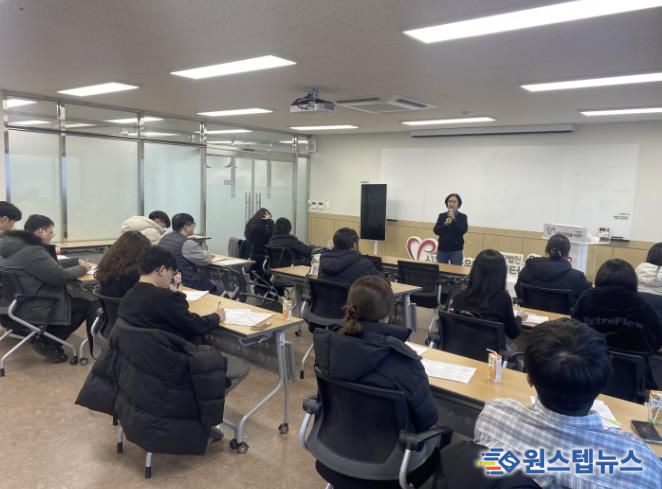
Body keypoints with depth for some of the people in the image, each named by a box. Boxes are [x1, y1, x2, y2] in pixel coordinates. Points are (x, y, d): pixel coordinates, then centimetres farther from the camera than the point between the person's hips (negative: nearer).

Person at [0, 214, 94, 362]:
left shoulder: (13, 244, 7)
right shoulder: (32, 251, -24)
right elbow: (61, 276, -22)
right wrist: (82, 268, -5)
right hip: (30, 308, -10)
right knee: (86, 304, -3)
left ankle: (44, 336, 15)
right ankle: (48, 344, 4)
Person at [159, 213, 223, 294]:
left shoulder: (164, 238, 7)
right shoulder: (187, 243, -21)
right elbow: (206, 261, -12)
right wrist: (206, 254, 10)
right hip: (185, 284, -9)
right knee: (218, 286, 6)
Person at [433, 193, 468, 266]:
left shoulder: (463, 217, 1)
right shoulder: (442, 216, 6)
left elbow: (463, 230, -13)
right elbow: (436, 231, -2)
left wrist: (454, 219, -19)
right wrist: (445, 224, -18)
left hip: (456, 250, -2)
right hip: (442, 249, 2)